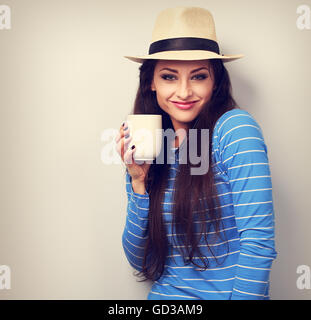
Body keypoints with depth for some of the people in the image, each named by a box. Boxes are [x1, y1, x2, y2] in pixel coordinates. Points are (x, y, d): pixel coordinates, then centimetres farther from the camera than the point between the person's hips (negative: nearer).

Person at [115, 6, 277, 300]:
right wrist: (138, 181, -8)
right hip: (167, 295, 3)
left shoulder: (235, 128, -10)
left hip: (226, 293, -3)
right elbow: (139, 261, 2)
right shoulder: (144, 152, 2)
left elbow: (258, 242, -15)